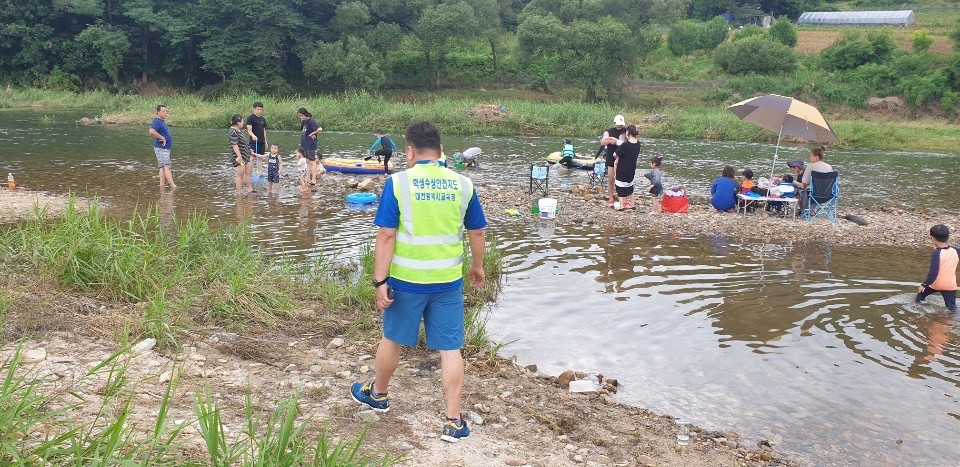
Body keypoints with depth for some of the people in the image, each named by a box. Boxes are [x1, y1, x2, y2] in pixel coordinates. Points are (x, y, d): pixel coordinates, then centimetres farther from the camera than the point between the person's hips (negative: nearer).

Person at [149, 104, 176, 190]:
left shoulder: (163, 121, 15)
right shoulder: (157, 121, -16)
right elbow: (152, 132, -33)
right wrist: (162, 138, -24)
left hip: (166, 149, 10)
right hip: (161, 148, -10)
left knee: (163, 168, 9)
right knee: (167, 167, -15)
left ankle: (162, 186, 10)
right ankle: (173, 186, -20)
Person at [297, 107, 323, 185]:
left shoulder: (311, 121, -17)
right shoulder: (303, 121, 9)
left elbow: (320, 129, -29)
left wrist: (312, 133, -18)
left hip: (311, 145, -9)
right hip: (304, 145, 9)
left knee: (312, 162, -3)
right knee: (307, 162, 14)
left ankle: (314, 180, 1)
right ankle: (308, 178, 20)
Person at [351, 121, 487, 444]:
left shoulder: (397, 183, -9)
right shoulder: (462, 184, -1)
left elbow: (386, 236, -12)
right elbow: (477, 234, 7)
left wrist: (380, 281, -8)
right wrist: (477, 267, 23)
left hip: (406, 280, -1)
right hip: (448, 281, 2)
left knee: (392, 339, 19)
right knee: (450, 349, 8)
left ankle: (377, 394, 41)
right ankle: (453, 422, 10)